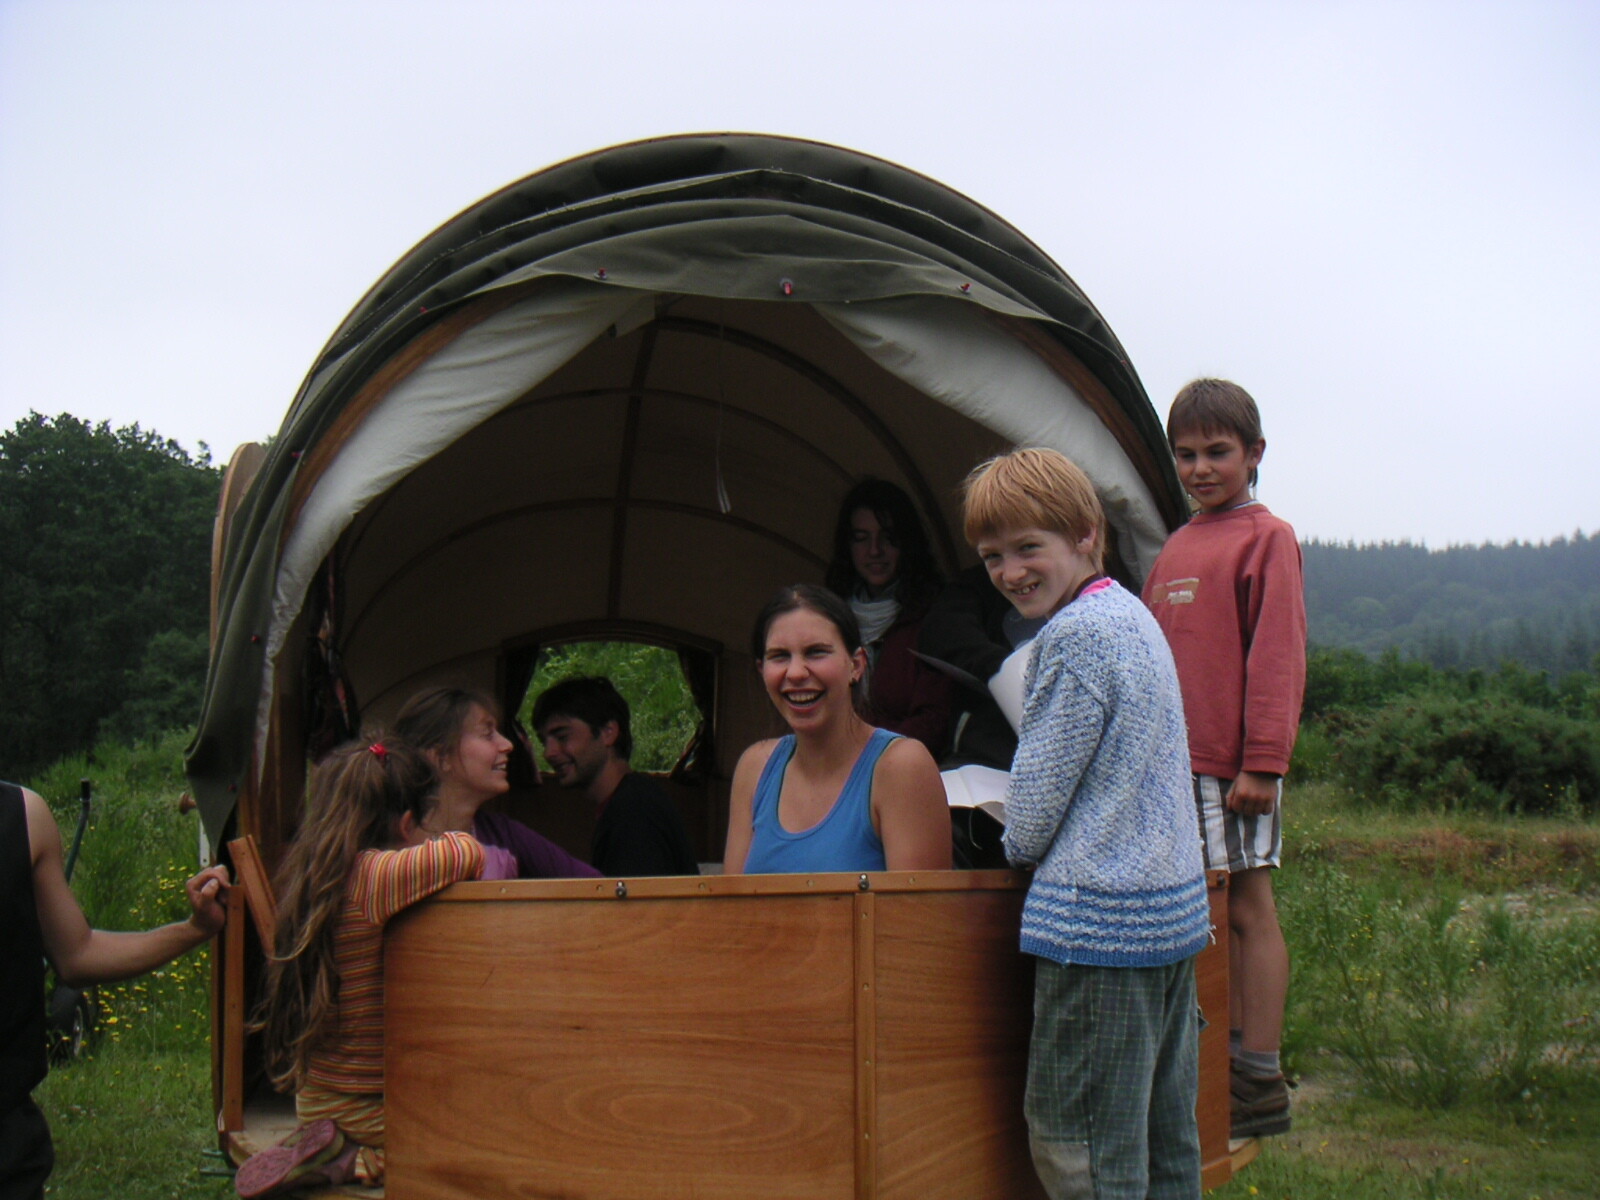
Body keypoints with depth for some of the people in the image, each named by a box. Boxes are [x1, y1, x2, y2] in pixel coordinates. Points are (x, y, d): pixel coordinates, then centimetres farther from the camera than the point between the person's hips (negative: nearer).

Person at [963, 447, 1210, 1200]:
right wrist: (1033, 834, 17)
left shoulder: (1074, 635, -15)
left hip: (1098, 918, -10)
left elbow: (1034, 810, -12)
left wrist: (1018, 846, 8)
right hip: (1176, 909, 10)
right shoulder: (1135, 615, 14)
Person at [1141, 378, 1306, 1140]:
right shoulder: (1175, 550, 16)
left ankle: (1262, 1087, 5)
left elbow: (1277, 657, -10)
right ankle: (1226, 1069, 20)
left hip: (1234, 764, -7)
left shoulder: (1267, 539, -4)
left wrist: (1262, 762, -15)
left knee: (1248, 908, -2)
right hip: (1174, 763, 7)